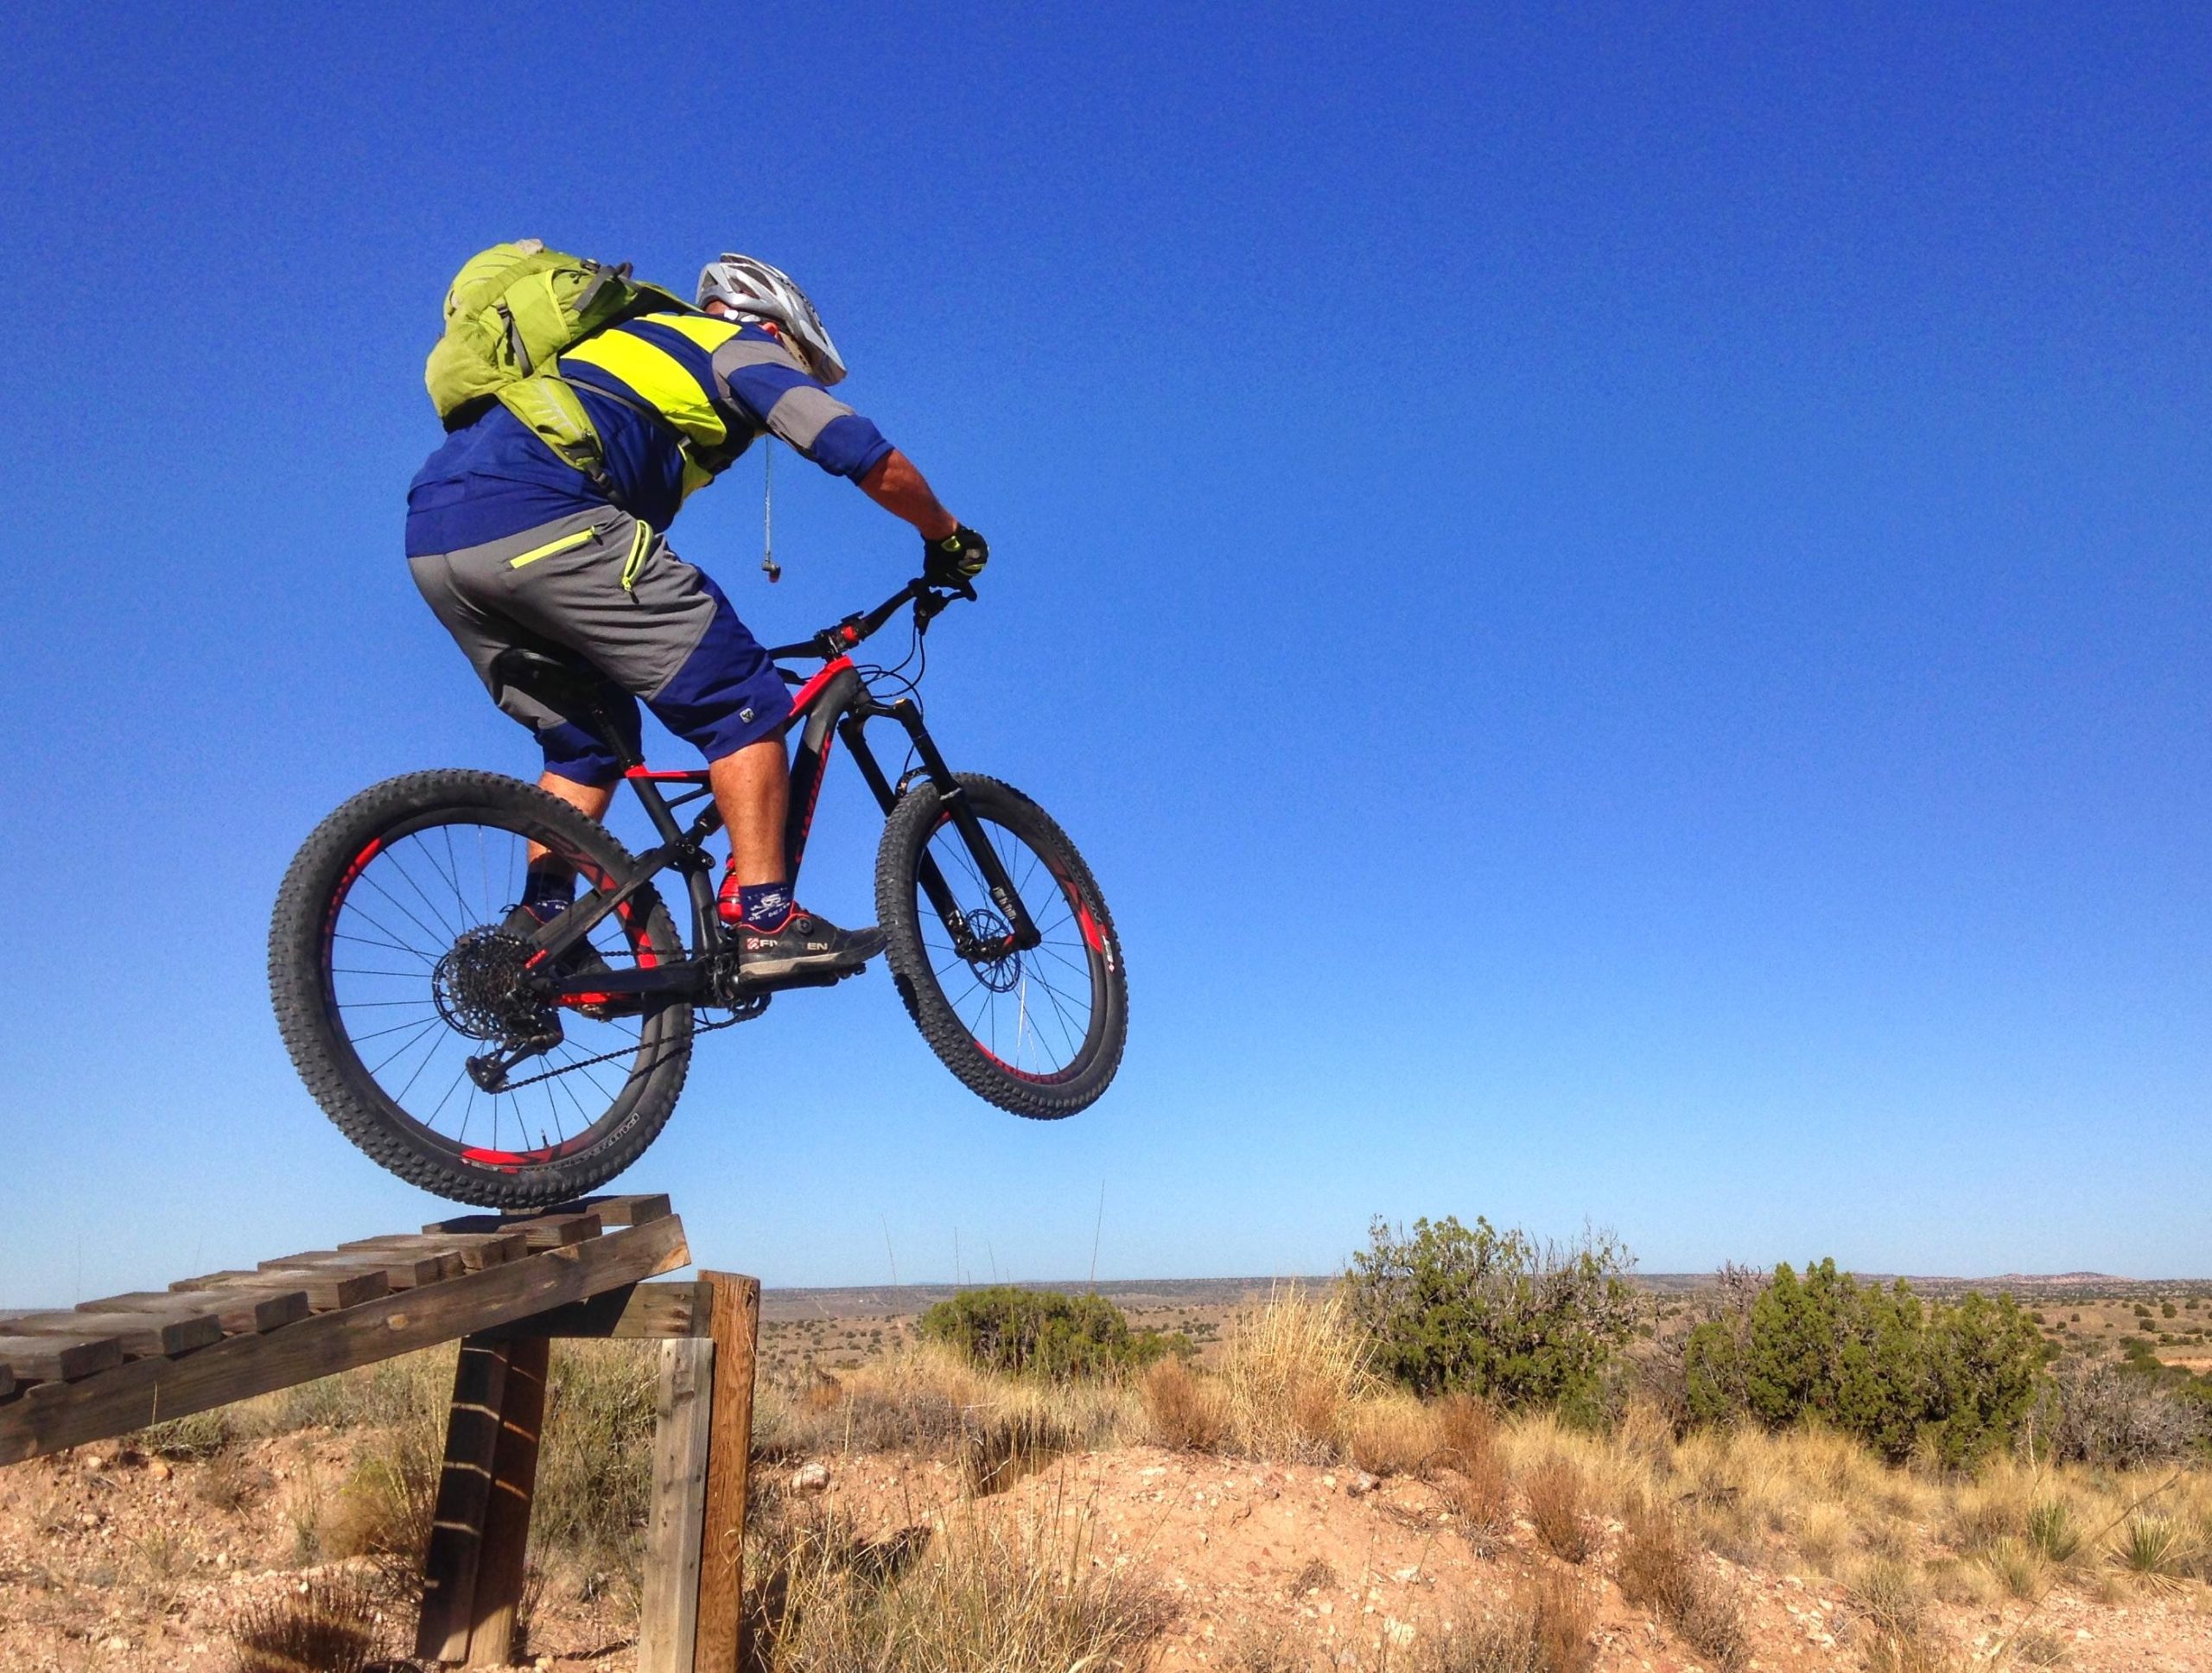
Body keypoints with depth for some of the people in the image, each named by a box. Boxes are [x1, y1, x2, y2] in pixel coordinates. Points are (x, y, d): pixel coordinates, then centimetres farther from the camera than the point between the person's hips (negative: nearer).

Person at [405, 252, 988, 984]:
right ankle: (764, 921, -6)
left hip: (433, 539, 9)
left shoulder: (628, 344, 38)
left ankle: (542, 931, 15)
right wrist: (948, 537, 18)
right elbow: (870, 458, 1)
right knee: (743, 701, -1)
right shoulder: (744, 349, 14)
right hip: (541, 521, -9)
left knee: (586, 735, 22)